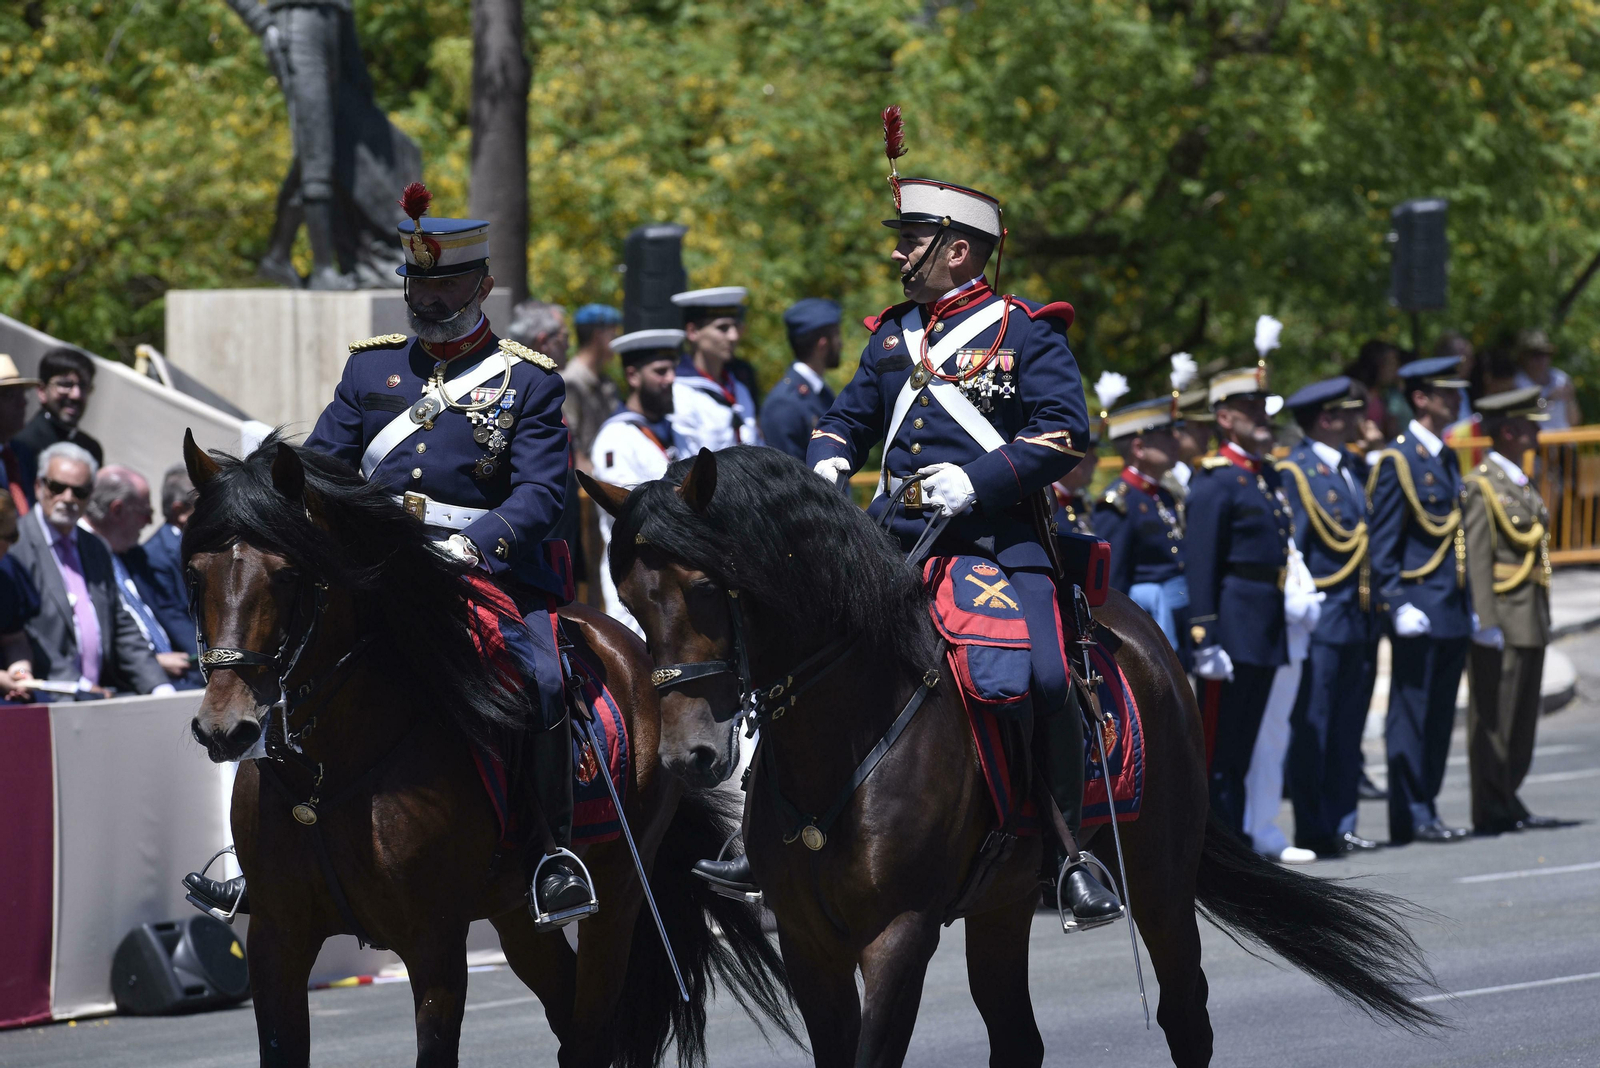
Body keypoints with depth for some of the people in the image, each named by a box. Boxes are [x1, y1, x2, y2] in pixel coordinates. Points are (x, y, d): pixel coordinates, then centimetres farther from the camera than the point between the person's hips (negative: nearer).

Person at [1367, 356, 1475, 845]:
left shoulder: (1446, 459, 16)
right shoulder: (1398, 460, -9)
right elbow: (1382, 543, -12)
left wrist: (1468, 607, 17)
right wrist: (1398, 606, -19)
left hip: (1452, 613, 8)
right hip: (1419, 613, -8)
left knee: (1439, 717, 10)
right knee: (1412, 716, -4)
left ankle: (1425, 811, 15)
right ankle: (1410, 818, 0)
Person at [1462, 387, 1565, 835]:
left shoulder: (1524, 485, 17)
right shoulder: (1481, 486, -11)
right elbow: (1476, 558, -16)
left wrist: (1543, 619, 18)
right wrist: (1486, 623, -21)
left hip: (1530, 624, 9)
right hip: (1500, 621, -9)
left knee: (1522, 716, 13)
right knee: (1493, 716, -4)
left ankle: (1510, 802, 20)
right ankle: (1492, 811, -1)